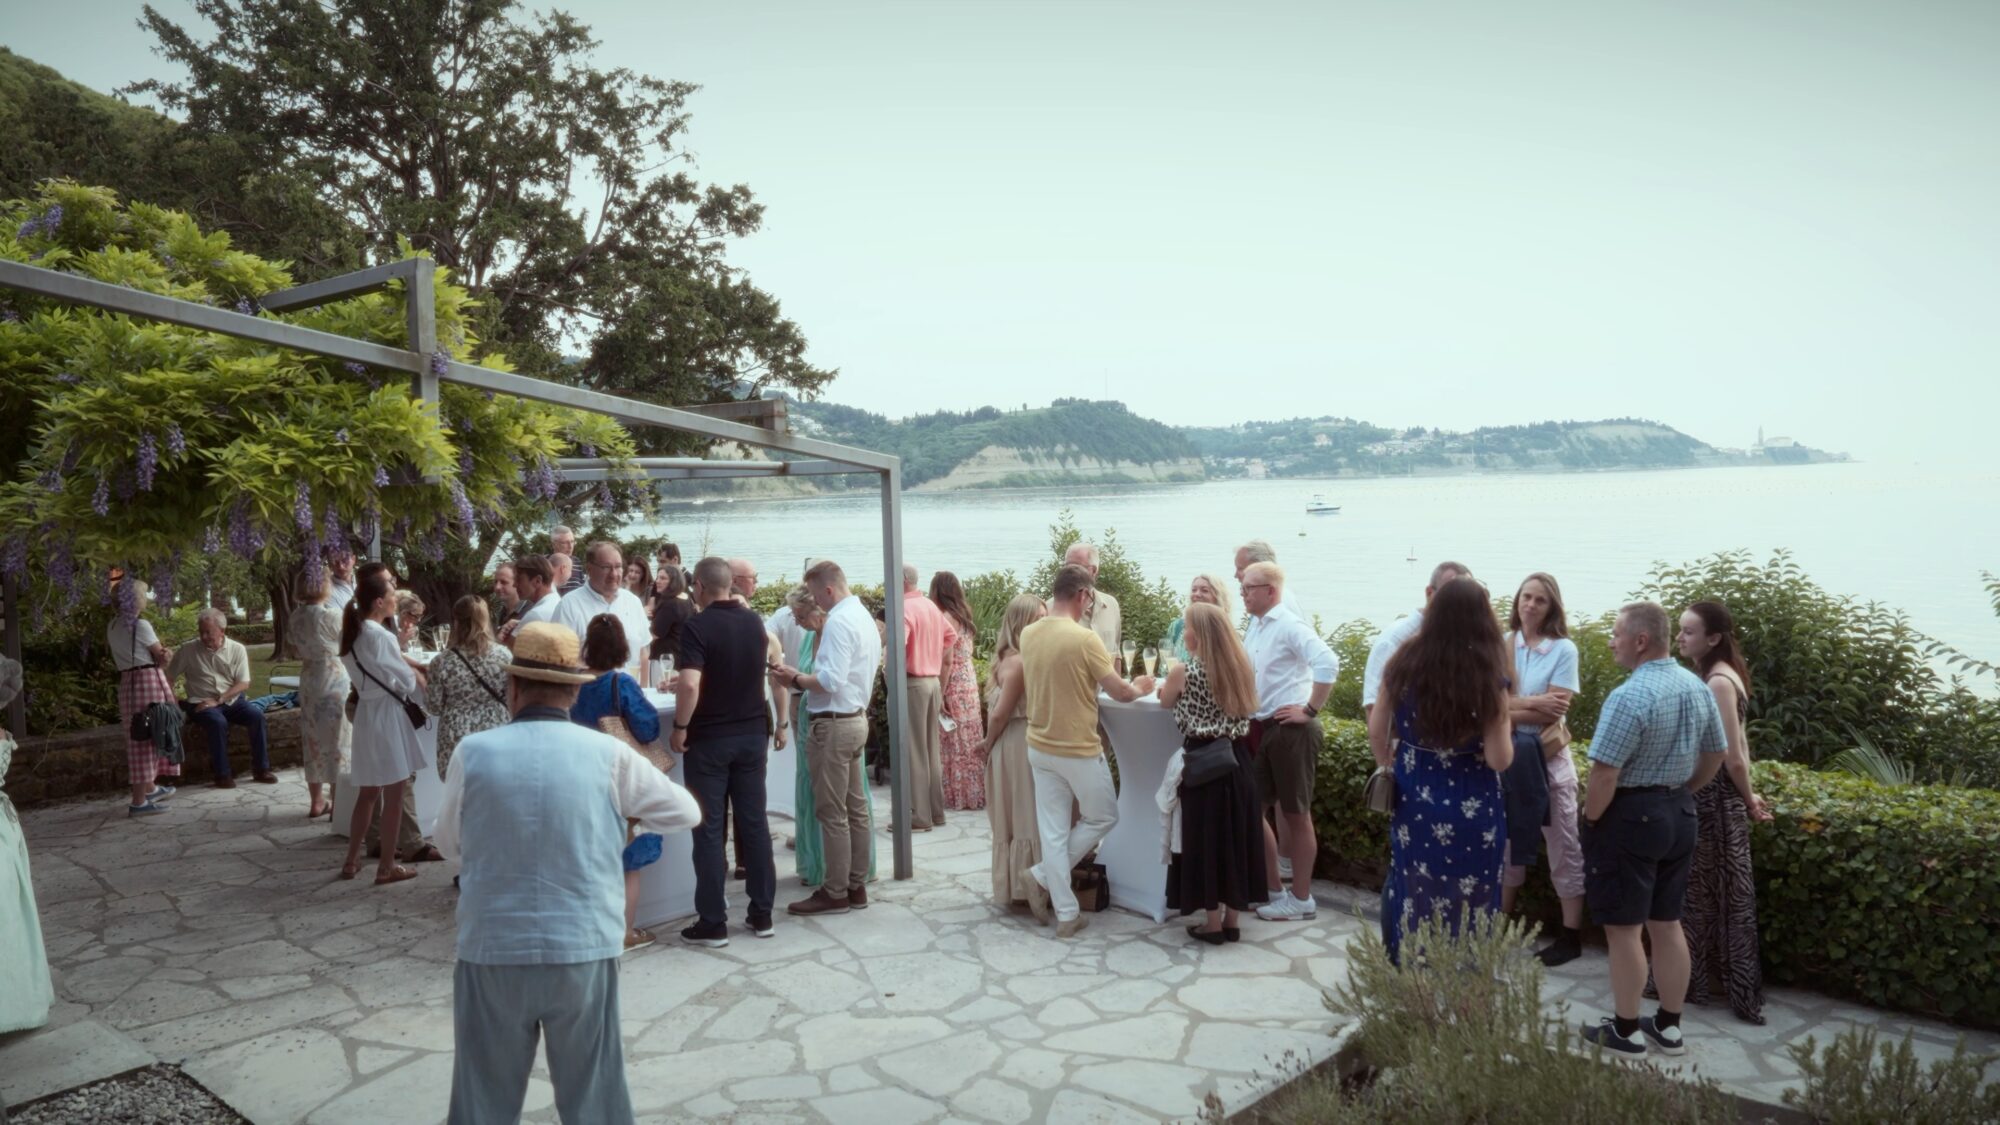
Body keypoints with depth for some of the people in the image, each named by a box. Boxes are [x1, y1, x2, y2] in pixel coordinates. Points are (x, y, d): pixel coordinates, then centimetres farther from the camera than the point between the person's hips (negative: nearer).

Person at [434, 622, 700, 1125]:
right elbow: (687, 812, 6)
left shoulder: (473, 752, -5)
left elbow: (450, 839, 11)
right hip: (584, 952, 0)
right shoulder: (608, 754, -6)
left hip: (491, 951, 1)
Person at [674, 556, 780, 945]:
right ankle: (762, 913, 16)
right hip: (752, 733, 5)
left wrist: (680, 727, -14)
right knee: (754, 822, 10)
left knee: (709, 828, 2)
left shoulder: (698, 626, -14)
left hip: (709, 737, -5)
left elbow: (690, 685, -26)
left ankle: (712, 923, 6)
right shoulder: (753, 621, 5)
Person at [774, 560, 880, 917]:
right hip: (856, 718, 10)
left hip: (834, 724, -10)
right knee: (856, 808, 13)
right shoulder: (863, 617, 12)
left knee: (832, 813, -2)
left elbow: (831, 681, -25)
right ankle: (856, 886, 20)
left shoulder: (838, 622, -18)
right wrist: (805, 679, 9)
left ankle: (835, 893, 4)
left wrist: (796, 679, -10)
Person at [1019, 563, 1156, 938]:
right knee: (1102, 818, 17)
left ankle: (1066, 914, 15)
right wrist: (1140, 688, 8)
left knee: (1052, 831, 10)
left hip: (1039, 747, 6)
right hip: (1078, 749, -6)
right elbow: (1120, 693, -13)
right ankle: (1045, 876, 13)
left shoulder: (1028, 635, 1)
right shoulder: (1084, 639, -20)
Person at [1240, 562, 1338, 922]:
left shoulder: (1289, 625, -15)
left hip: (1290, 729, -9)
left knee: (1295, 814, 3)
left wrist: (1310, 710, -21)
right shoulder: (1256, 626, 11)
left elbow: (1328, 664, -27)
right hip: (1261, 729, 9)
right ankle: (1274, 887, 25)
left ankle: (1301, 898, 16)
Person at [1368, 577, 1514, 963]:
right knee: (1468, 906, 11)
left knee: (1411, 897, 18)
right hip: (1471, 811, -3)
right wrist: (1504, 725, 3)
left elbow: (1377, 733, 3)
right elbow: (1499, 759, -14)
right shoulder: (1489, 678, -15)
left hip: (1413, 805, 3)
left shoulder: (1404, 665, -5)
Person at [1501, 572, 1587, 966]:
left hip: (1547, 756, -4)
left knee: (1564, 849, 6)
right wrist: (1533, 703, -18)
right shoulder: (1501, 645, 1)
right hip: (1506, 754, 4)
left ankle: (1572, 935, 14)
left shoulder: (1563, 649, -7)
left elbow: (1553, 712, -14)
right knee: (1507, 840, 15)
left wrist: (1509, 709, -10)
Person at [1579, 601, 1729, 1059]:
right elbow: (1716, 754, 16)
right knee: (1667, 924, 17)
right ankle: (1668, 1026, 28)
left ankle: (1625, 1031, 16)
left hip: (1630, 815, -8)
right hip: (1679, 812, 8)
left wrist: (1591, 818, -9)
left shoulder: (1630, 696, -24)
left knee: (1623, 928, 5)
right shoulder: (1698, 688, 4)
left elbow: (1604, 773, -24)